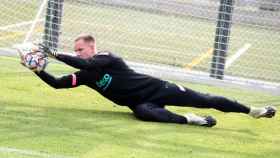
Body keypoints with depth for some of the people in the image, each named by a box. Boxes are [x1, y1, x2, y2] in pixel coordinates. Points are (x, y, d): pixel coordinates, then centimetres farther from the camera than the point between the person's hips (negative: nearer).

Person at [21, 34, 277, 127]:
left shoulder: (107, 57, -14)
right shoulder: (83, 77, 5)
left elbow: (86, 63, -33)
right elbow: (56, 83, 2)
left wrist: (55, 55, -32)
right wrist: (38, 70, -13)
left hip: (155, 88, -4)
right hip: (139, 103, 4)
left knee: (202, 99, -6)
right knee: (143, 112, -33)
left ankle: (252, 111, -3)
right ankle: (189, 120, -34)